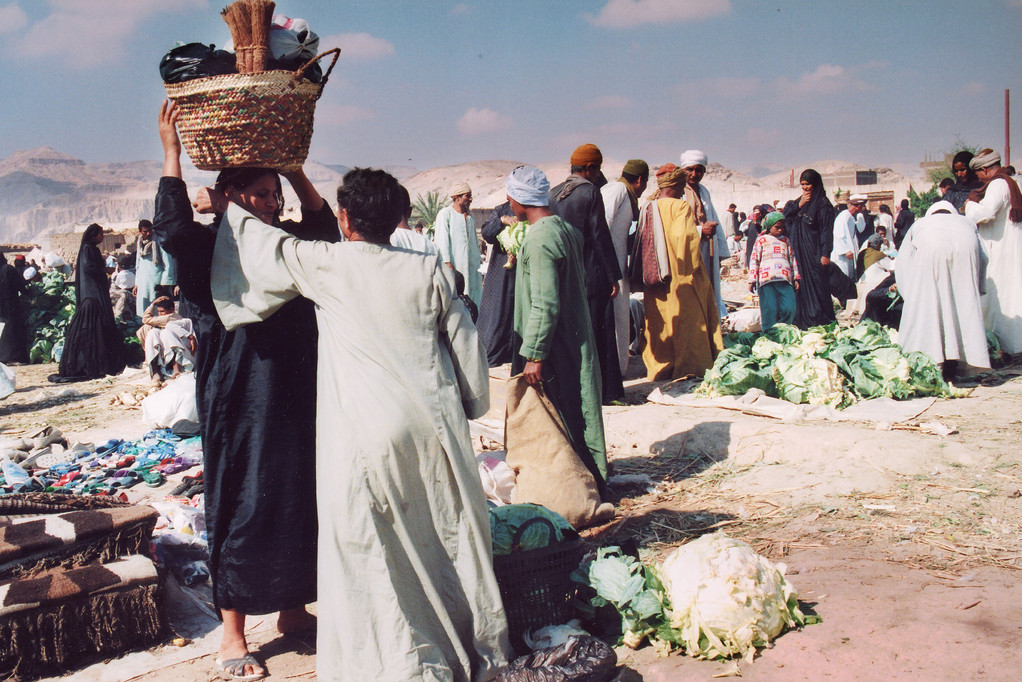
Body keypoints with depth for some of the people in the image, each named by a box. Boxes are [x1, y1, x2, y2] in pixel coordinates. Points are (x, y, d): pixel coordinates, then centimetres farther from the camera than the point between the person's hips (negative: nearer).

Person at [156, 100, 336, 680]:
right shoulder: (211, 250, -8)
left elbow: (324, 225, 12)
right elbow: (172, 229, -25)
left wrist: (293, 169, 4)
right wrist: (172, 153, -22)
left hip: (296, 399, 6)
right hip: (240, 402, -6)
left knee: (301, 500, 13)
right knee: (243, 510, 2)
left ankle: (293, 608, 31)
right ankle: (233, 634, 16)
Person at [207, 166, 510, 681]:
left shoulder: (328, 265, -6)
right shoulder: (429, 270, 2)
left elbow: (268, 248, 8)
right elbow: (466, 343, 7)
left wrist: (228, 207, 26)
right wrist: (472, 404, 21)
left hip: (369, 436, -4)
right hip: (437, 427, 4)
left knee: (372, 553, 7)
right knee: (450, 540, 16)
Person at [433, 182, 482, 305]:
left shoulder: (469, 216, 18)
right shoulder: (445, 213, -3)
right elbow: (441, 239, -9)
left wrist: (478, 258, 18)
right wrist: (447, 262, -16)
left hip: (471, 262, 7)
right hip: (454, 262, -7)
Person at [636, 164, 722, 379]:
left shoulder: (647, 208, 8)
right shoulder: (681, 206, -10)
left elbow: (640, 243, 10)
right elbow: (686, 236, -22)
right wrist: (701, 231, -6)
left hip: (654, 279, 6)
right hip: (680, 279, -6)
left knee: (659, 323, 12)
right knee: (686, 321, 3)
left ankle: (658, 367, 14)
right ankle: (688, 367, 5)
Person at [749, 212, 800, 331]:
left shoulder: (785, 240, 25)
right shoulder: (762, 240, 14)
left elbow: (793, 259, 28)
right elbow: (754, 260, 11)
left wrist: (796, 278, 20)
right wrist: (752, 280, 3)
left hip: (785, 280, 3)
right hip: (766, 280, -3)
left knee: (789, 308, -9)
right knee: (770, 310, -8)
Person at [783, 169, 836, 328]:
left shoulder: (823, 203, -7)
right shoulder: (800, 201, 14)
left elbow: (827, 229, -11)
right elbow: (786, 216, 8)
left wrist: (825, 253, -18)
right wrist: (798, 205, -6)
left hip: (814, 251, -7)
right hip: (799, 250, 7)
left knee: (817, 283, -5)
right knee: (801, 283, 7)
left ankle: (822, 320, 1)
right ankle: (803, 319, 12)